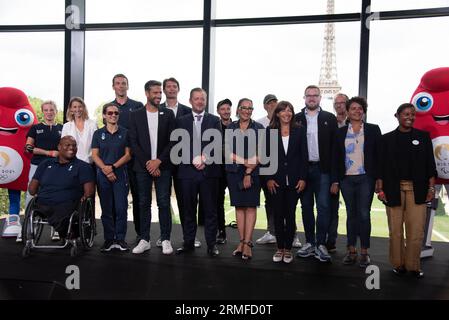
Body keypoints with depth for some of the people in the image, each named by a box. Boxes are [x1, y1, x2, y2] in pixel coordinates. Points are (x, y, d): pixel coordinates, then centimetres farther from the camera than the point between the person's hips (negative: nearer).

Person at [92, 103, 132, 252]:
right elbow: (95, 155, 4)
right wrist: (105, 170, -11)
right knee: (106, 209, 5)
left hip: (120, 174, -1)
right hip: (103, 175, 1)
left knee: (121, 208, -3)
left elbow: (128, 155, 0)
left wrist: (113, 167, -11)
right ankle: (108, 239, 14)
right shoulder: (98, 133, 8)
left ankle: (120, 239, 8)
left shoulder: (125, 132, 5)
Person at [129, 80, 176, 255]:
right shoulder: (136, 115, 6)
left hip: (162, 166, 0)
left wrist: (159, 160, -9)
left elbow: (172, 141, 0)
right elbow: (133, 142, 0)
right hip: (143, 166, 1)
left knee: (164, 203, 1)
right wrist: (147, 163, -8)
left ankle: (165, 239, 10)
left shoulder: (168, 114, 5)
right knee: (144, 203, 6)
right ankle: (144, 240, 15)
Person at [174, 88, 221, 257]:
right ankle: (188, 242, 20)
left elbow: (218, 144, 0)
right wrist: (194, 160, -12)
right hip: (188, 171, 1)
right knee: (189, 210, 9)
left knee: (210, 210, 4)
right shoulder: (181, 121, 9)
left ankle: (211, 244, 14)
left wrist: (205, 159, -13)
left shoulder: (214, 120, 8)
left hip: (209, 171, 0)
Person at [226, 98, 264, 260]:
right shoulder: (230, 128, 10)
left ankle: (247, 243, -5)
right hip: (234, 171, 2)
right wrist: (245, 161, -11)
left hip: (253, 172, -2)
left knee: (250, 206, -5)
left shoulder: (258, 128, 4)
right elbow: (228, 152, 3)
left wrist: (249, 172, -10)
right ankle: (242, 241, 8)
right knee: (239, 205, 3)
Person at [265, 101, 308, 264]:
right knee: (278, 215, 6)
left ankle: (288, 249, 16)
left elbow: (304, 156, 3)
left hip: (294, 180, 0)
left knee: (290, 215, 5)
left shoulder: (299, 131, 4)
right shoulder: (270, 131, 3)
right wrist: (268, 178, -5)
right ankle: (279, 248, 17)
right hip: (276, 180, 0)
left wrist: (302, 178, -4)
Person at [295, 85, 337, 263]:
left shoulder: (329, 118, 6)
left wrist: (334, 171, -7)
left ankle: (321, 244, 5)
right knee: (306, 206, 9)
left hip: (323, 169, -1)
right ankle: (309, 243, 19)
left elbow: (335, 146, 1)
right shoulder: (297, 119, 8)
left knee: (323, 206, -4)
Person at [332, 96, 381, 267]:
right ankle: (351, 251, 15)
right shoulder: (340, 132, 8)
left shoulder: (373, 129, 4)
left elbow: (378, 155, 2)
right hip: (346, 179, 2)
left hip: (365, 178, -2)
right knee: (351, 214, 8)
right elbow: (336, 157, 8)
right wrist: (335, 181, 4)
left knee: (364, 214, -3)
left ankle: (364, 252, 9)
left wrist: (379, 179, -4)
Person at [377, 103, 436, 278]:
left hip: (417, 189, 0)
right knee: (395, 229, 5)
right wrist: (380, 188, -2)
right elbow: (382, 166, 4)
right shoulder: (387, 139, 6)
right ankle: (398, 264, 18)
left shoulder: (423, 136, 8)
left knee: (416, 229, -2)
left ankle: (413, 265, 12)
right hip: (394, 189, 0)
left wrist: (431, 187, 0)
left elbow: (429, 164, 6)